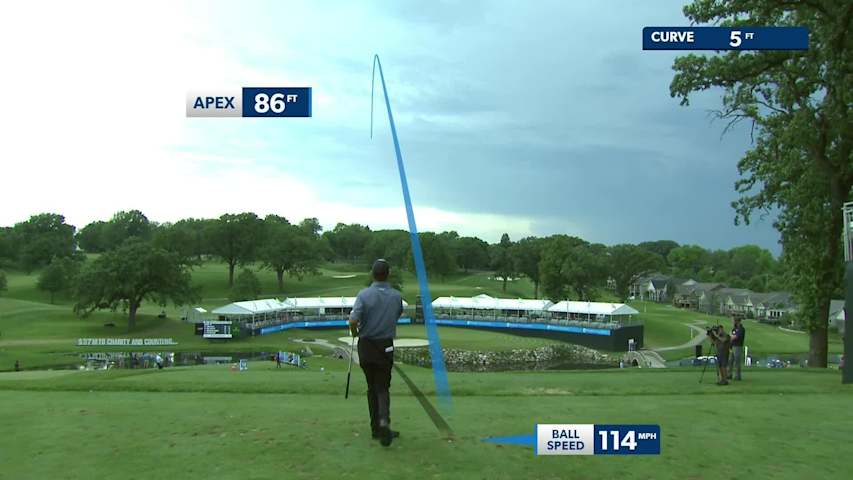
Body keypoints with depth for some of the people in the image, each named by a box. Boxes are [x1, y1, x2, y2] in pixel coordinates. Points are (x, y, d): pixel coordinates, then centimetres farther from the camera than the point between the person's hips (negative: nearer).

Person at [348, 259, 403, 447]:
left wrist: (355, 332, 1)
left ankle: (376, 427, 17)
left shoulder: (364, 294, -12)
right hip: (385, 347, 0)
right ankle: (384, 421, -20)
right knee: (382, 387, 6)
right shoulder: (396, 296, -4)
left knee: (371, 387, 15)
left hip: (366, 346, 0)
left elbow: (353, 321, -20)